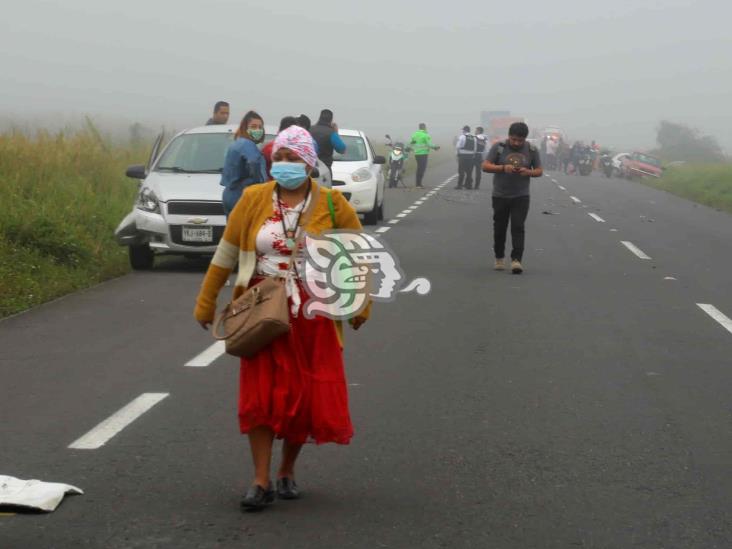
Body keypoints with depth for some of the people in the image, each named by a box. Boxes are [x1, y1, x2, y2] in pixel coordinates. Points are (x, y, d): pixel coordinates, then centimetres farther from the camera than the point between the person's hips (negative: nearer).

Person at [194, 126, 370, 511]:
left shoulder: (330, 204, -3)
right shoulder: (253, 199, -1)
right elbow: (226, 254, 4)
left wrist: (362, 304, 2)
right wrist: (205, 303, 6)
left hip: (312, 315, 0)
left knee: (306, 395, 6)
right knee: (260, 395, -4)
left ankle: (287, 472, 24)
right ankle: (261, 482, 2)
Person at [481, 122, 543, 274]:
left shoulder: (532, 150, -2)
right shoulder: (499, 147, -7)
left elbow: (539, 171, 4)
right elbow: (485, 166, -9)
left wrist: (528, 172, -19)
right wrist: (503, 168, -25)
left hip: (521, 197, 0)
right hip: (500, 196, 0)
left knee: (518, 227, -11)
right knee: (500, 228, 10)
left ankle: (516, 259, -15)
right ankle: (499, 258, 27)